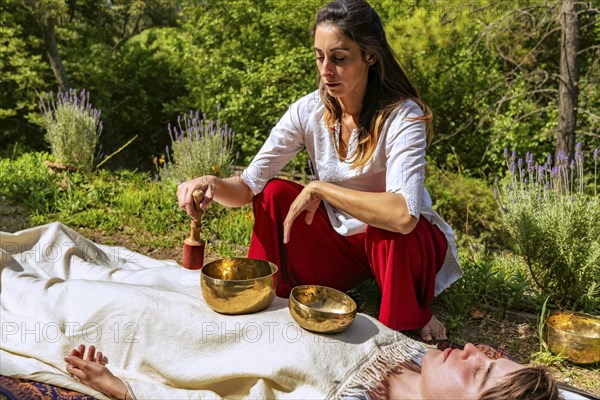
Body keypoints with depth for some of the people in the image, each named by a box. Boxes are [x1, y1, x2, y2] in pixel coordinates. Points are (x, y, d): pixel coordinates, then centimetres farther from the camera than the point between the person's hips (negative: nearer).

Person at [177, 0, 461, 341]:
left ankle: (411, 320, -6)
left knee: (393, 230, -36)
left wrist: (319, 189, -35)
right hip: (339, 237, 4)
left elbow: (403, 215, -42)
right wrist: (214, 184, -36)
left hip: (402, 243, -4)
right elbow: (249, 185, -15)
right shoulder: (308, 111, -13)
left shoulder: (403, 117, -27)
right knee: (275, 194, -13)